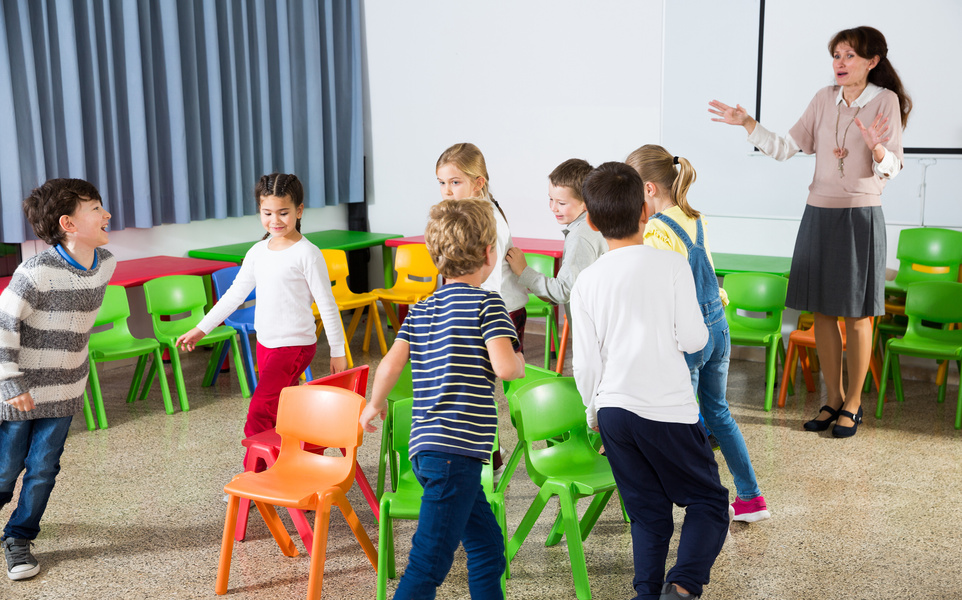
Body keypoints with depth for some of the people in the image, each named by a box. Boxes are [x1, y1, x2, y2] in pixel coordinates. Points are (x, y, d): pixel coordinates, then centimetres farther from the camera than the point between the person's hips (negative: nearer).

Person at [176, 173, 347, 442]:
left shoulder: (307, 254, -12)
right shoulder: (258, 252, 8)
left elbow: (327, 305, -9)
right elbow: (235, 294, 15)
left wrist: (338, 352, -6)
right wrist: (201, 329, 15)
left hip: (295, 346, -7)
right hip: (265, 344, 7)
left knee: (260, 410, -14)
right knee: (282, 413, 12)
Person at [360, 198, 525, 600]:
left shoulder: (421, 310, 14)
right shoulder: (487, 303, -4)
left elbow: (391, 363, 3)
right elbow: (504, 367, -18)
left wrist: (375, 404, 20)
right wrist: (520, 360, 5)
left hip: (425, 446, 8)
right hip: (456, 449, -8)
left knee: (488, 546, 20)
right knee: (428, 565, -6)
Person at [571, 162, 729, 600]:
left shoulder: (587, 282, 1)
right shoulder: (672, 265, -7)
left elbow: (586, 363, 3)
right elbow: (692, 339, -8)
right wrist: (699, 322, 14)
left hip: (612, 409, 4)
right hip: (667, 409, -3)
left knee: (647, 511, 17)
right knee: (709, 501, 11)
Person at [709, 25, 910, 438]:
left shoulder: (885, 100, -5)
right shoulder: (824, 99, 6)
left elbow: (892, 168, -11)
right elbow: (786, 148, 5)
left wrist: (876, 147, -32)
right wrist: (748, 124, -4)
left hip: (861, 216, -4)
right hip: (819, 213, 4)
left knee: (856, 315, 3)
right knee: (822, 311, 8)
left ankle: (853, 402, 18)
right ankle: (833, 398, 22)